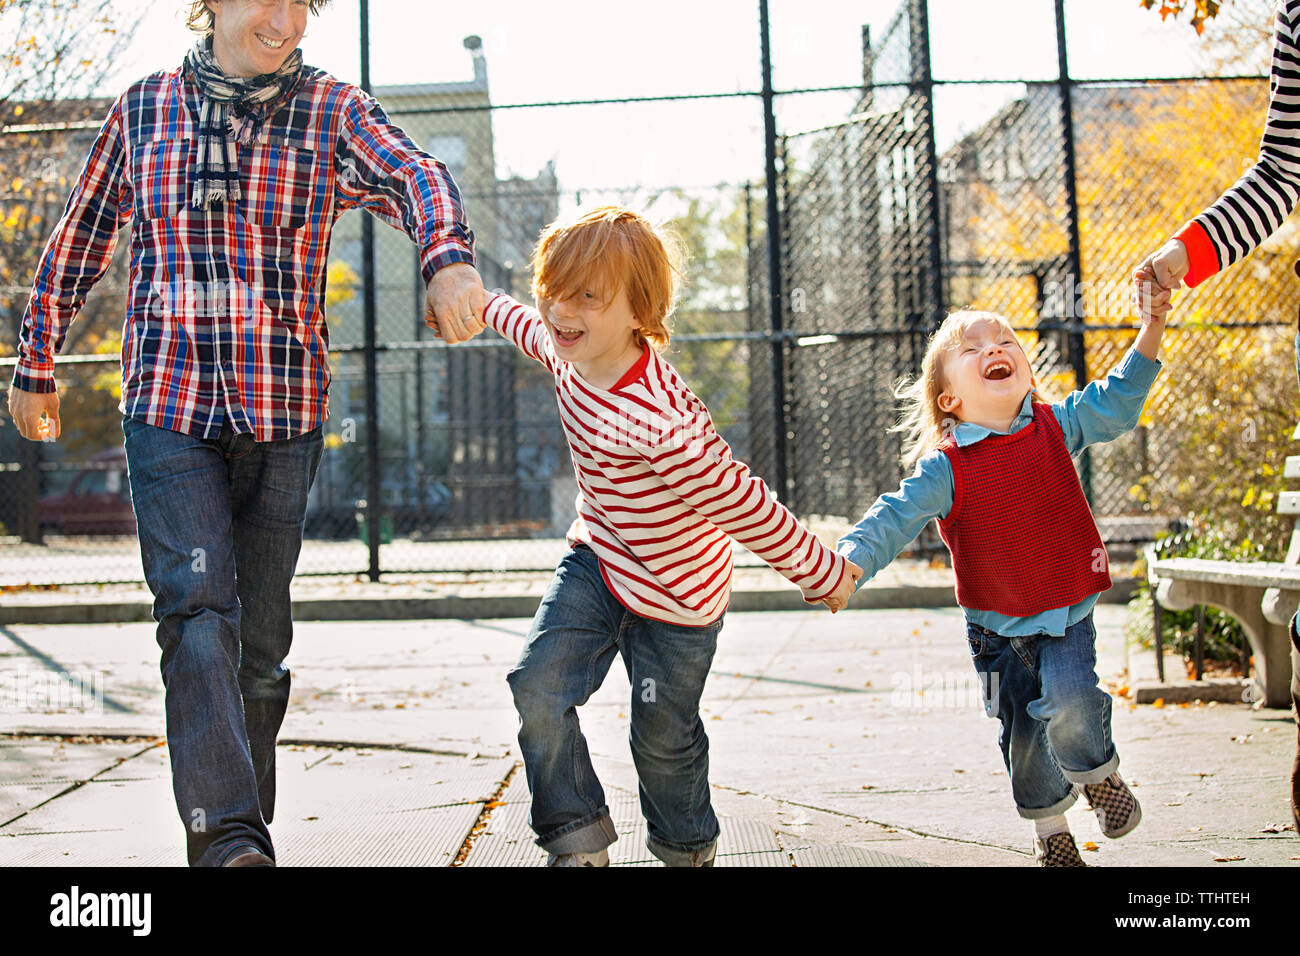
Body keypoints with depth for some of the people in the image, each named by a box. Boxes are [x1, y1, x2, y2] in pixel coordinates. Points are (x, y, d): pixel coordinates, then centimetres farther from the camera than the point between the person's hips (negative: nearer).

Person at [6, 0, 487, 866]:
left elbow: (415, 177, -18)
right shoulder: (144, 109, 7)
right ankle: (229, 841, -24)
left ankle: (243, 832, 23)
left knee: (259, 638, 8)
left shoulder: (333, 113, 2)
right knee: (197, 610, -17)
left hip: (283, 410, 0)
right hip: (167, 407, 0)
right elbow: (82, 236, 18)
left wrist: (449, 259, -41)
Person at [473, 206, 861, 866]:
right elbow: (536, 330, 16)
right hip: (597, 559, 6)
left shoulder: (660, 422, -37)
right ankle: (577, 843, 2)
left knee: (663, 738, 9)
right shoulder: (570, 351, -11)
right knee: (538, 686, -13)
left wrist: (820, 572, -22)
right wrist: (487, 306, 35)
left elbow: (741, 503, -30)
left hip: (674, 594, -6)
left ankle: (688, 849, 40)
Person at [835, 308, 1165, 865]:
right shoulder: (945, 468, -13)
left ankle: (1098, 775, 9)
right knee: (1022, 733, 9)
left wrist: (1152, 324, -6)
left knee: (1068, 703, -23)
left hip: (1066, 612, 0)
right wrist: (847, 563, -35)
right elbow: (895, 519, -18)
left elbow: (1117, 400, 2)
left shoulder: (1055, 427, -4)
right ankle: (1050, 830, 34)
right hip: (997, 626, 0)